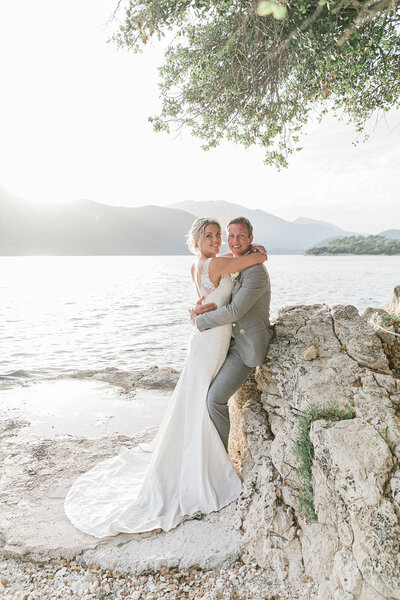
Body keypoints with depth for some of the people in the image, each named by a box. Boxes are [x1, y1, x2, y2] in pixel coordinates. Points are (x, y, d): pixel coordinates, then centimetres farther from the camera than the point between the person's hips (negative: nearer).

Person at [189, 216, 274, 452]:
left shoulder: (256, 272, -22)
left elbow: (234, 311, -27)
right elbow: (213, 299, 12)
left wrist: (200, 320, -15)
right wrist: (199, 308, -12)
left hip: (247, 346, -10)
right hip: (232, 340, 10)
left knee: (216, 398, -11)